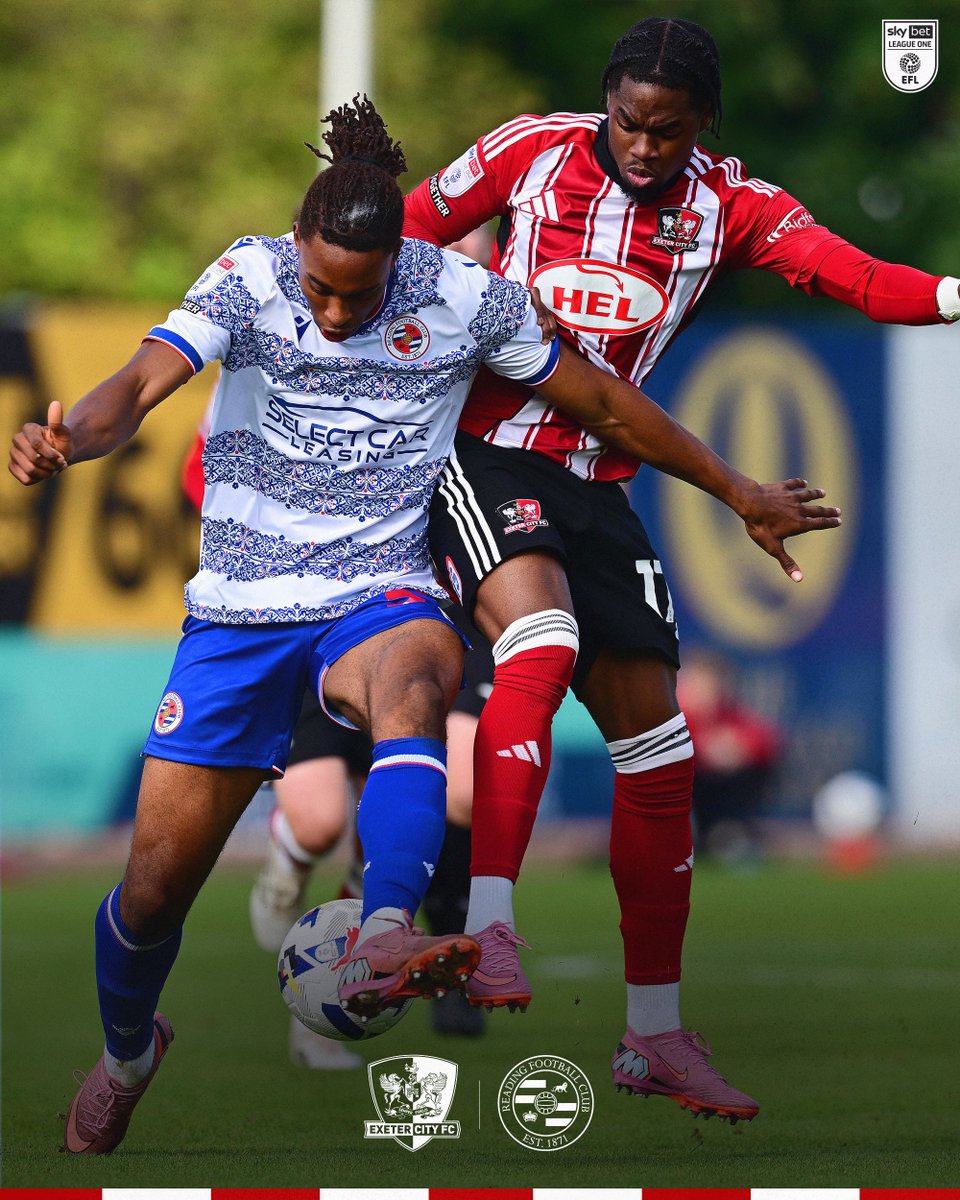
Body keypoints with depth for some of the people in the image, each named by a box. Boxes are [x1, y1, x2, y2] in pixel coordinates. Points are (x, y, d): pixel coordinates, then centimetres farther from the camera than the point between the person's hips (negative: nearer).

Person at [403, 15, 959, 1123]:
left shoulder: (729, 207, 2)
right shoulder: (531, 151, -3)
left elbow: (852, 275, -13)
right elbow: (403, 236, 11)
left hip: (594, 480, 4)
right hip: (481, 444, -4)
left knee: (655, 743, 4)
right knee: (541, 640, -33)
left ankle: (654, 1036, 15)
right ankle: (486, 928, -37)